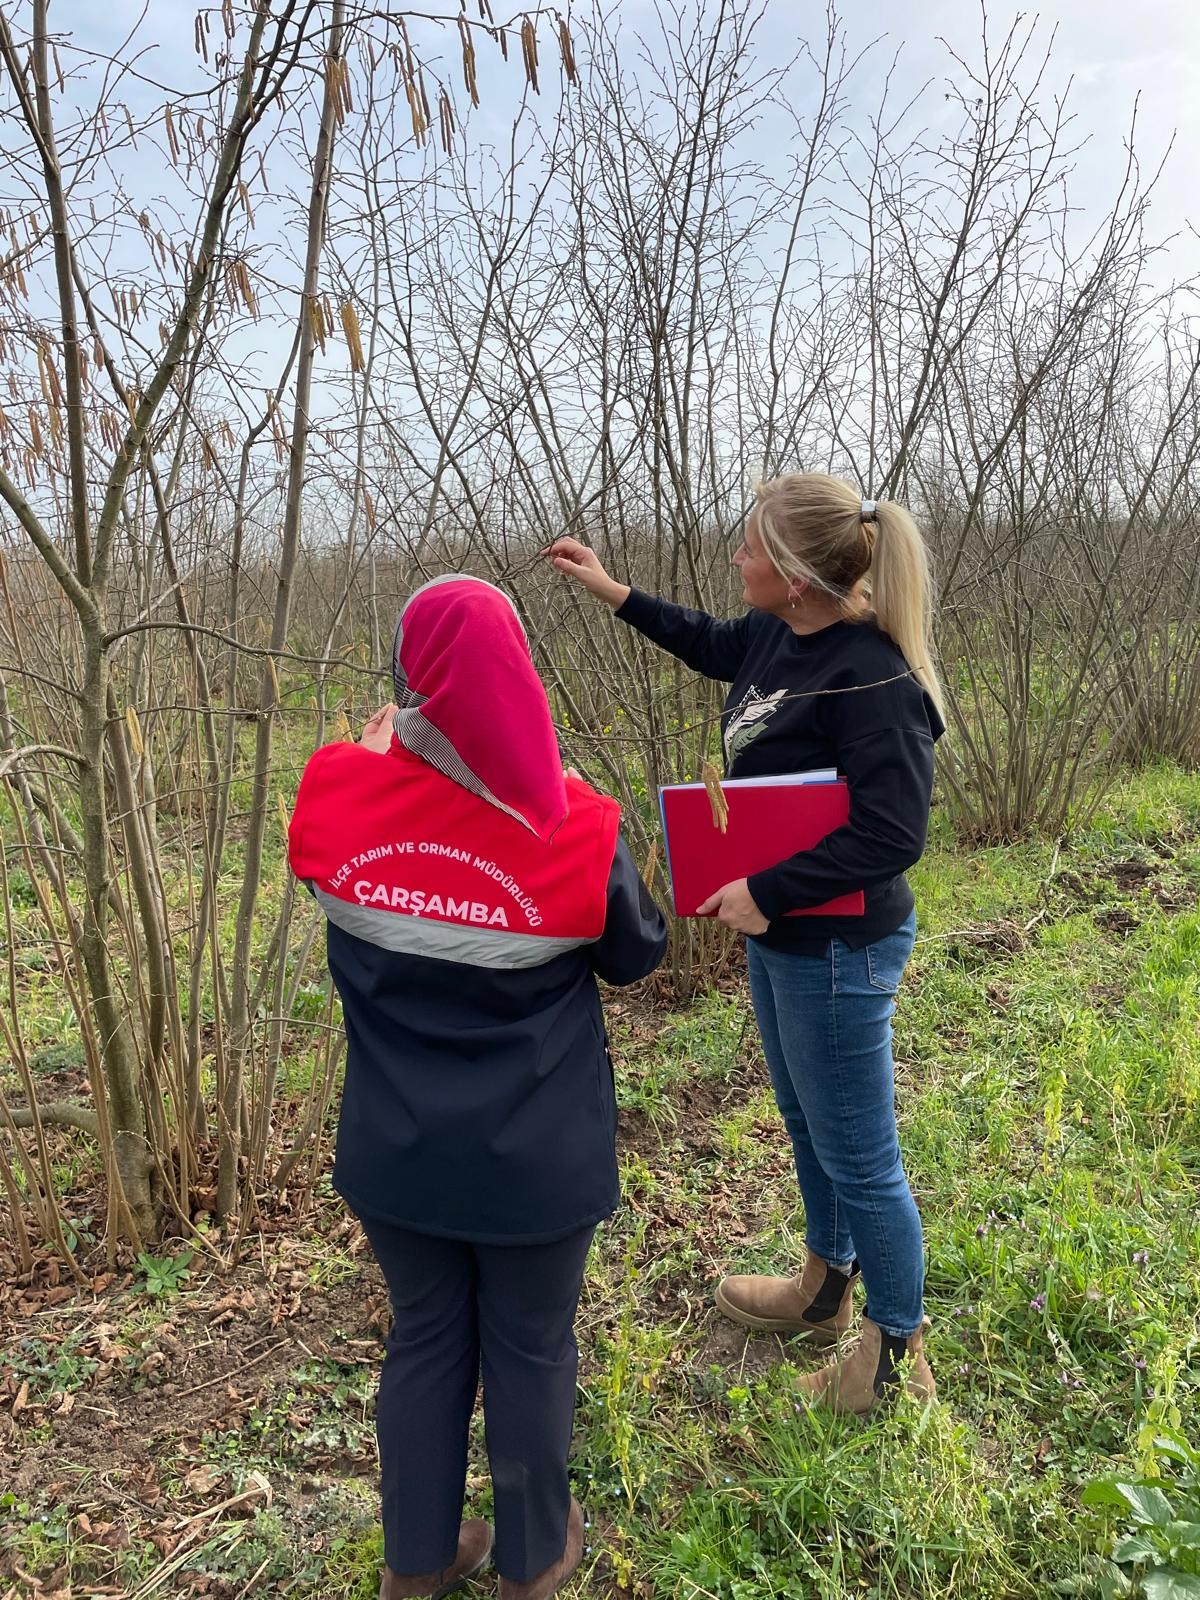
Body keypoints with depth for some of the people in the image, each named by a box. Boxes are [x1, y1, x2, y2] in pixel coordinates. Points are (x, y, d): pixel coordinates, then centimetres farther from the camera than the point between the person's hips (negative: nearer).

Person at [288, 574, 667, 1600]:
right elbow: (639, 954, -3)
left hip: (395, 1151, 3)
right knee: (530, 1352, 20)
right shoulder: (573, 829, -20)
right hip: (534, 1159, -2)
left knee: (425, 1341, 24)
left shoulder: (342, 797, -15)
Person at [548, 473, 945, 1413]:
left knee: (858, 1156, 7)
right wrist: (612, 592, 22)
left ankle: (898, 1353, 31)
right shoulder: (780, 637, 0)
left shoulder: (871, 679, -27)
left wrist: (766, 894, -24)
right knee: (809, 1125, 25)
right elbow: (712, 644, 22)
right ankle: (825, 1291, 49)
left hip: (838, 950, -9)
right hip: (779, 938, 9)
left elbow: (892, 833, -29)